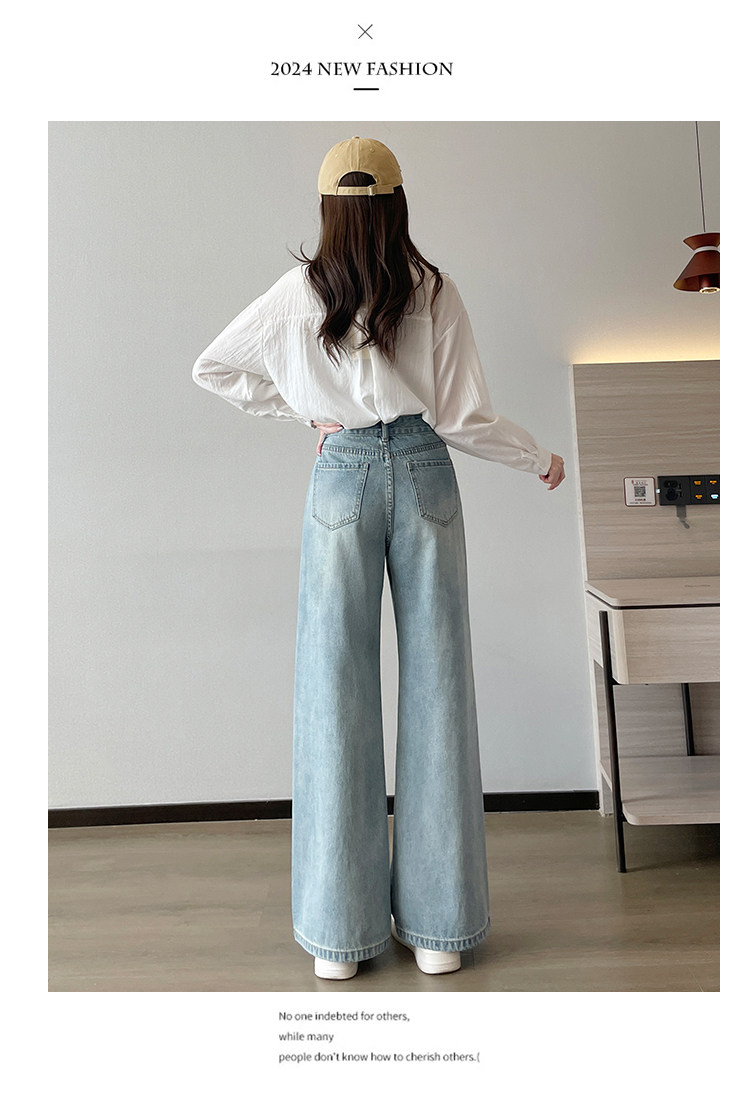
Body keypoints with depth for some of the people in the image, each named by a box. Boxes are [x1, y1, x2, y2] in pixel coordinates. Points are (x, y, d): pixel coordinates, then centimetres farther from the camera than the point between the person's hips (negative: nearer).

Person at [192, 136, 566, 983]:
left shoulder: (297, 294, 6)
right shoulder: (435, 292, 3)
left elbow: (211, 368, 15)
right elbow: (464, 419, -1)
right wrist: (541, 460, 14)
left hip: (342, 477, 0)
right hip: (424, 475, 0)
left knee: (337, 690, 4)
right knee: (436, 685, 4)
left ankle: (339, 931, 12)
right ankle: (439, 926, 15)